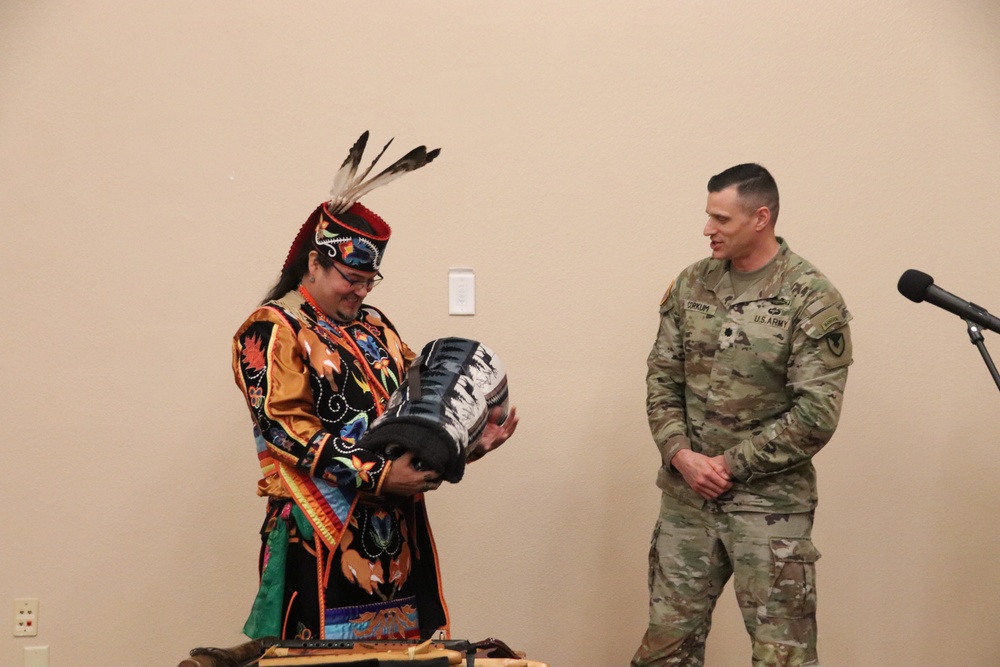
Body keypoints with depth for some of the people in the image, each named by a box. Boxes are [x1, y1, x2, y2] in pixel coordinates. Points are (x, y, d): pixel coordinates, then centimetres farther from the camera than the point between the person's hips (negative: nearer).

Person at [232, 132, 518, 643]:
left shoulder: (374, 328, 16)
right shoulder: (272, 332, -7)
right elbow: (288, 429, -16)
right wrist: (377, 476, -21)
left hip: (394, 524, 7)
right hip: (321, 529, -7)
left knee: (396, 642, 9)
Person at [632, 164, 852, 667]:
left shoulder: (812, 300, -10)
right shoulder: (691, 285, 6)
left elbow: (816, 415, -14)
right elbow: (662, 379, 9)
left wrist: (729, 465, -13)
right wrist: (681, 455, -8)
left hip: (770, 501, -5)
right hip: (686, 497, 5)